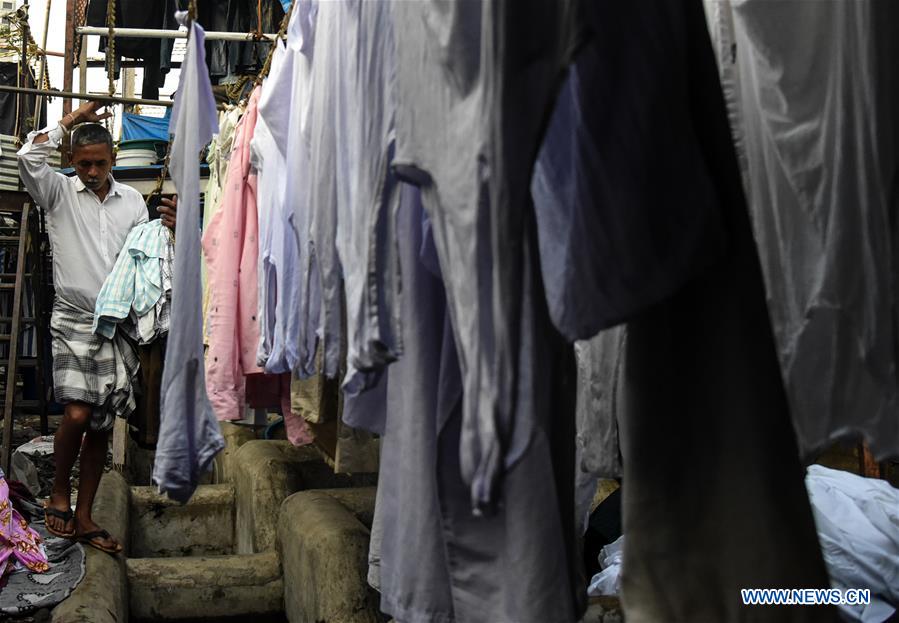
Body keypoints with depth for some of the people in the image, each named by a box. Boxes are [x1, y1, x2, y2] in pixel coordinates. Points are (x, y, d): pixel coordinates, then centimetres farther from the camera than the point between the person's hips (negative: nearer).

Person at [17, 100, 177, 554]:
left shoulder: (132, 200, 13)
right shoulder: (59, 193, 3)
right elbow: (28, 157, -15)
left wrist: (168, 229, -5)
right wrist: (72, 120, -5)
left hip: (119, 324, 3)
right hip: (74, 320, -3)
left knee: (101, 425, 5)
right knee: (77, 413, -18)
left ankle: (83, 518, 15)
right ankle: (59, 495, 8)